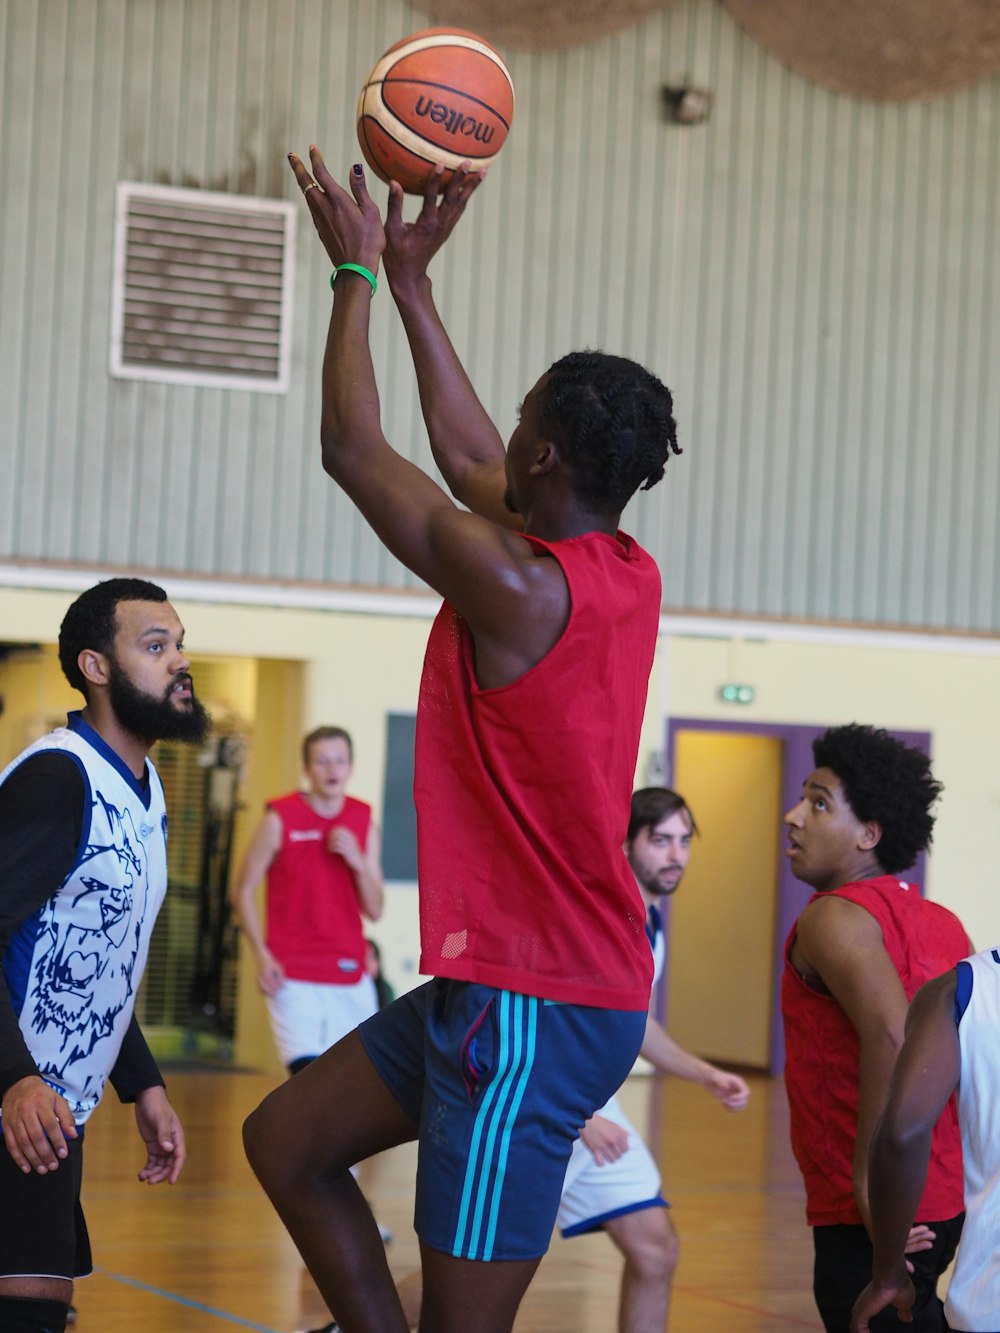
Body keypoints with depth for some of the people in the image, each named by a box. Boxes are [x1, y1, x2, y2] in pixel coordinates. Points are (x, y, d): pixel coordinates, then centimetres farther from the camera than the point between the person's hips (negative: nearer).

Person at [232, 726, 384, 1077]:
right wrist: (262, 956, -10)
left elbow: (374, 911, 7)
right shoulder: (280, 820, -4)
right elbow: (244, 888, 1)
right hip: (294, 976, -4)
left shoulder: (364, 823, 7)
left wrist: (357, 861, -11)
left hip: (351, 975, 4)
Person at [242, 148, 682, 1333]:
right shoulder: (632, 578, 5)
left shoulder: (516, 586, -21)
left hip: (533, 1008, -9)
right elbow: (466, 459, 21)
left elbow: (351, 449, -9)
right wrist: (410, 279, 26)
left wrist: (358, 270, 4)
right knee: (286, 1139, 20)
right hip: (505, 979, 10)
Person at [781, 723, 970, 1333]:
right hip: (945, 1205, 9)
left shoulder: (836, 917, -11)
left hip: (873, 1217, -9)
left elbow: (890, 1034, -27)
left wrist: (871, 1179, -23)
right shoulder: (943, 924, 13)